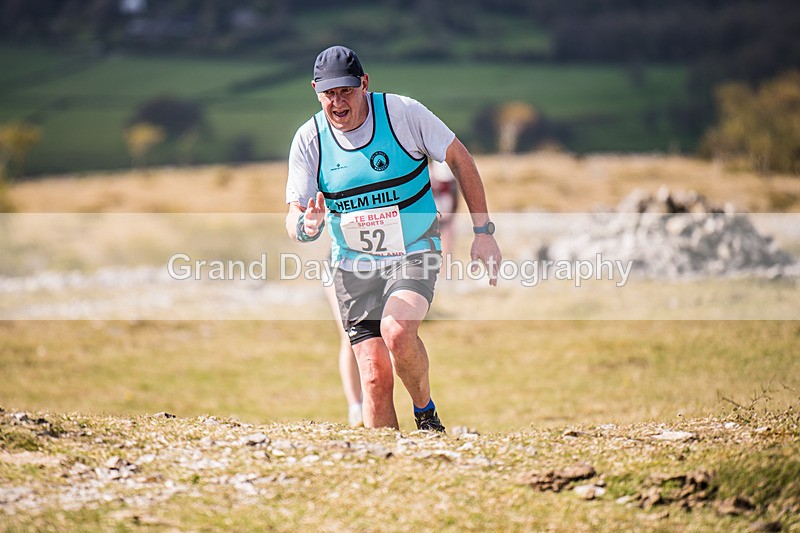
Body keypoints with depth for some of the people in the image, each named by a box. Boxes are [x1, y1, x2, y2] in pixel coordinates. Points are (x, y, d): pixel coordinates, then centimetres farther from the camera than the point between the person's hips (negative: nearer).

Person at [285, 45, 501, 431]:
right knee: (375, 377, -8)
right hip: (354, 266, 2)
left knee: (396, 332, -30)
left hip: (414, 255, -2)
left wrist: (483, 232, -2)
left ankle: (425, 411, -3)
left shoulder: (402, 113, -11)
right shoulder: (309, 139, -5)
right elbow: (294, 216, -5)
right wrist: (306, 226, -31)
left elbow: (459, 159, 0)